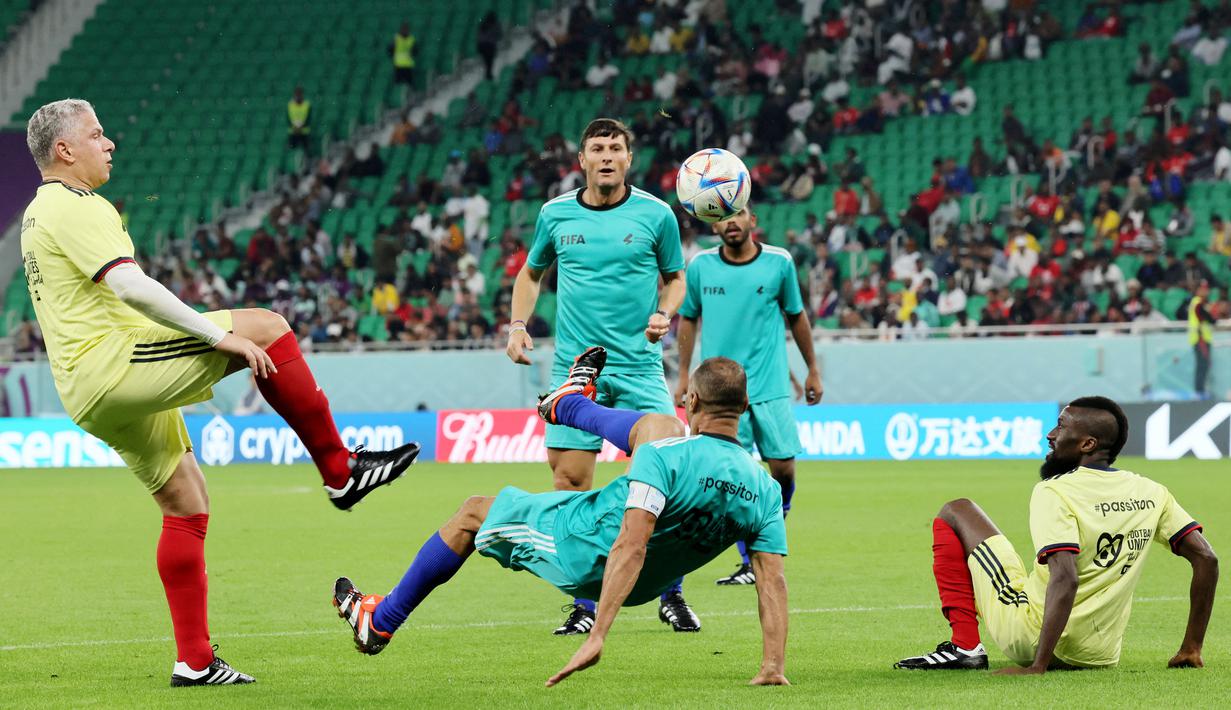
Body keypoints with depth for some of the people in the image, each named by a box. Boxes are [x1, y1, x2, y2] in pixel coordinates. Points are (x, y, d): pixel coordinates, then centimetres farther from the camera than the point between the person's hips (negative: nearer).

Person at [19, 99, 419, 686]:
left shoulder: (38, 216, 22)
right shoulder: (75, 208, -11)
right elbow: (130, 286, -25)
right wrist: (220, 336, -24)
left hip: (86, 392, 11)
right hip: (113, 366, -11)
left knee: (186, 506, 14)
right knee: (266, 327, -12)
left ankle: (194, 661, 12)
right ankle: (341, 471, -8)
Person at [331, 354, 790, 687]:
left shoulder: (665, 456, -32)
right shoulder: (765, 489, -15)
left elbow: (629, 547, -38)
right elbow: (773, 581, -17)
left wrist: (597, 637, -40)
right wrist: (774, 668, -11)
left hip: (581, 552, -6)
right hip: (647, 586, 6)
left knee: (474, 512, 21)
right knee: (657, 426, 24)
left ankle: (379, 624, 35)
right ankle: (569, 402, 58)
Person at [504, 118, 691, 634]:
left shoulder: (655, 215, 0)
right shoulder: (556, 214, 4)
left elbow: (675, 277, 13)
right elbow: (531, 273, 20)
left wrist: (664, 314, -6)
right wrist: (518, 325, 6)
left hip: (639, 366, -1)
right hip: (574, 365, 1)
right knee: (569, 482, -4)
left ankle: (671, 595, 8)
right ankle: (586, 604, 7)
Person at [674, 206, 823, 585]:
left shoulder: (779, 263, -1)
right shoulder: (701, 266, 1)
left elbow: (796, 316, 11)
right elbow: (688, 319, 13)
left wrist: (812, 370, 16)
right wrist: (683, 376, 11)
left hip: (770, 386, 0)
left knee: (783, 465, -4)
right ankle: (750, 564, 2)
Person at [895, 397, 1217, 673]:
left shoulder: (1054, 492, -17)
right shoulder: (1151, 493, 1)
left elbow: (1065, 579, -30)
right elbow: (1206, 559, 0)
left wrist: (1037, 667, -28)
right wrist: (1191, 649, 7)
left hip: (1031, 641, -7)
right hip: (1101, 655, 7)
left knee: (955, 512, 7)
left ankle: (965, 645, 0)